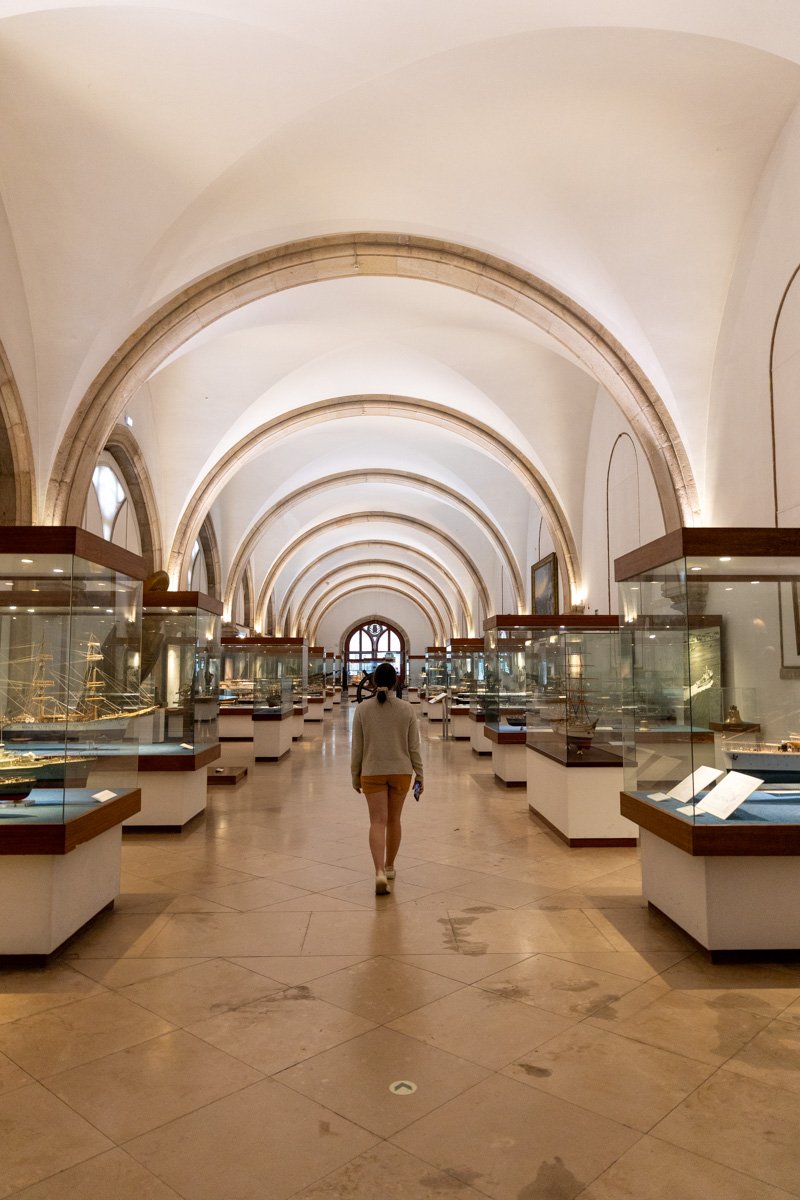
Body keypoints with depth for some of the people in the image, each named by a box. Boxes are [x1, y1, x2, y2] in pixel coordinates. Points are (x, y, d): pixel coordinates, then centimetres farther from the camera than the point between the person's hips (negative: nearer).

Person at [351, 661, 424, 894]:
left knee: (377, 822, -2)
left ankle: (380, 872, -16)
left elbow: (357, 747, -3)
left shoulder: (363, 709, -6)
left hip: (372, 773, -1)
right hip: (401, 772, 1)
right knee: (394, 819, 16)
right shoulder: (406, 709, -5)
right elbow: (414, 746, -3)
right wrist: (419, 774, 5)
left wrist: (355, 775, 7)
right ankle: (389, 866, 28)